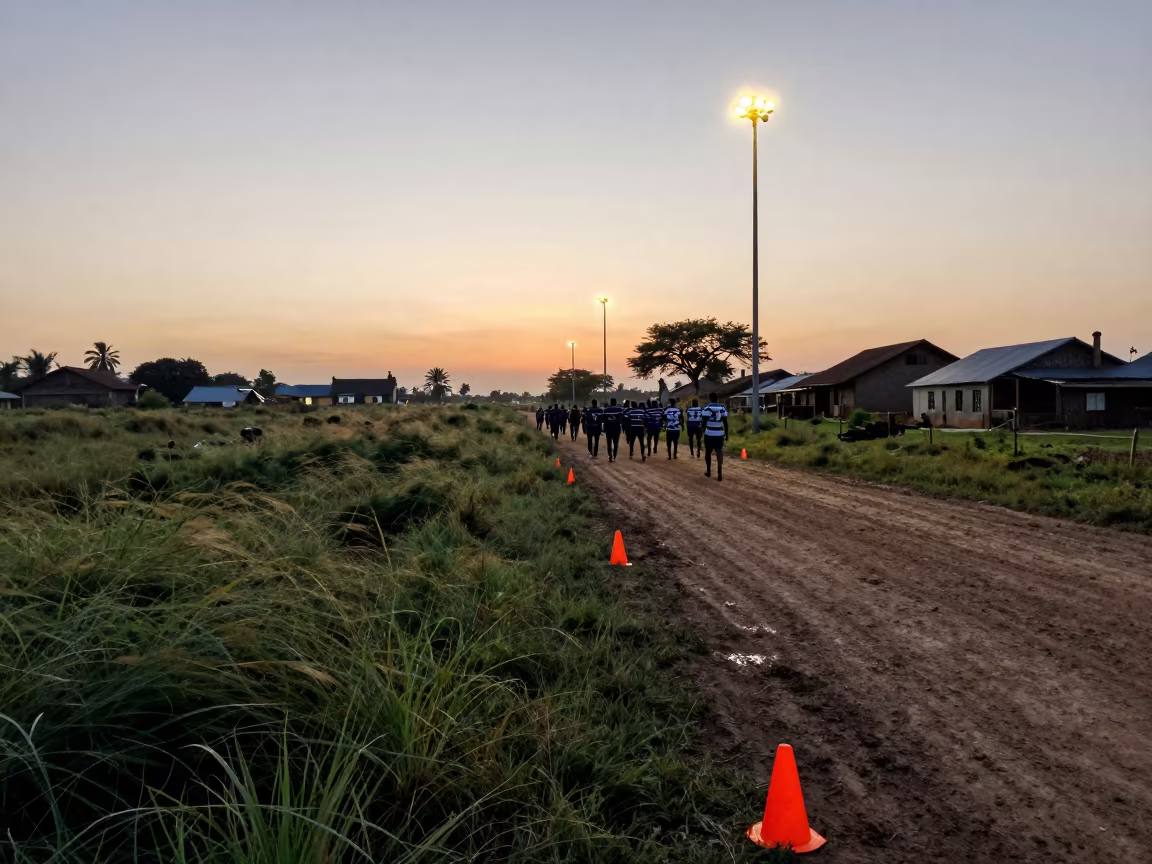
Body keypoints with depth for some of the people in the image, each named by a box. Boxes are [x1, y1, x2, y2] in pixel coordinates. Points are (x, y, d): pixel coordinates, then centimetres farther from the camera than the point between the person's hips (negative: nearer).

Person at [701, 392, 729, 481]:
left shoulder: (707, 408, -7)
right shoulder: (723, 408, 4)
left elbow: (704, 422, -7)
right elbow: (725, 422, 5)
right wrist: (726, 434, 11)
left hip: (709, 434, -2)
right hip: (720, 434, 2)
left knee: (708, 452, 14)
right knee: (719, 453, 0)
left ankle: (708, 471, 24)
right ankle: (719, 474, -10)